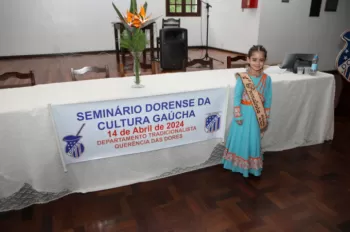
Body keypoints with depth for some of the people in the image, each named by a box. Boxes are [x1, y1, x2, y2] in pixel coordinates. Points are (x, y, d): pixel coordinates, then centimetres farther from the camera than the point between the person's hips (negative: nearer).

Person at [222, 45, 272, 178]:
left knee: (254, 141, 13)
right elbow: (236, 97, -11)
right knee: (240, 139, 9)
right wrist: (238, 116, -14)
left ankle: (252, 168, 31)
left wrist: (266, 119, 5)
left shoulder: (267, 79, -4)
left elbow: (268, 100, 2)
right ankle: (238, 165, 29)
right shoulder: (242, 78, -13)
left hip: (257, 115, 2)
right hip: (244, 113, -2)